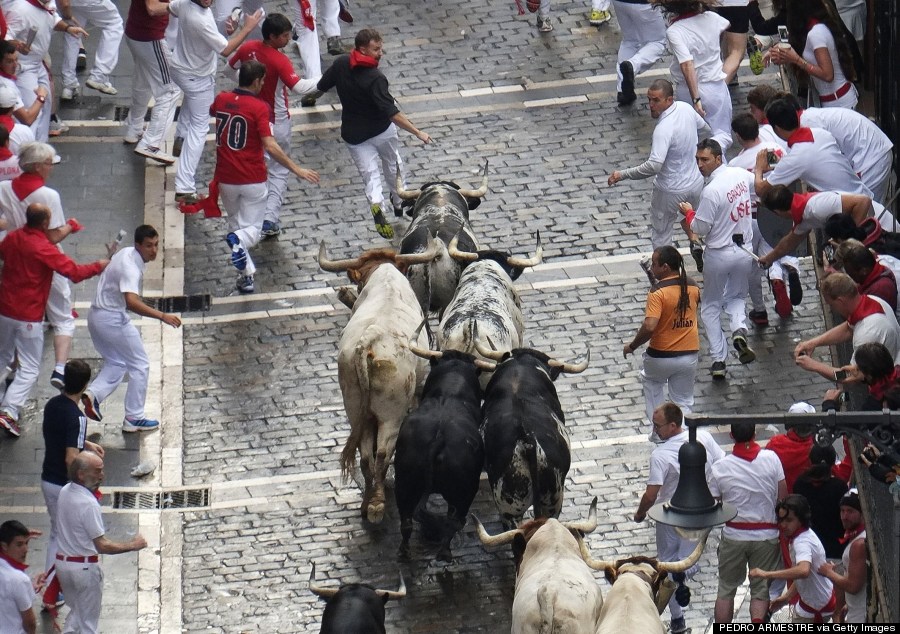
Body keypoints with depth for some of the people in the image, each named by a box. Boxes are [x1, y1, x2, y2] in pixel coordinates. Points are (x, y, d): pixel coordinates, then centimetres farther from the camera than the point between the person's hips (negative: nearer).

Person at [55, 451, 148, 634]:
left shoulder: (65, 492, 0)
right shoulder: (89, 504, -25)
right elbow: (102, 546, -23)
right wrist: (131, 545, -12)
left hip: (63, 562, 7)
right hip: (85, 567, -7)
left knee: (76, 611, 25)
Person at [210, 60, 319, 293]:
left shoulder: (222, 100, 1)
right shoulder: (259, 107, -15)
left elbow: (212, 111, 28)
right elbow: (270, 146, -23)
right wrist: (296, 170, -17)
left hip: (226, 179, 4)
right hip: (253, 180, -4)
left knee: (236, 223, 21)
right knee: (252, 229, 6)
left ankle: (246, 275, 11)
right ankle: (239, 240, -29)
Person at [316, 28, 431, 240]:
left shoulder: (341, 64, -11)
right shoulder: (375, 78, -27)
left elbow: (322, 87, 7)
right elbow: (391, 112, -32)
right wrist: (417, 133, -29)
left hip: (354, 134, 3)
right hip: (381, 131, -3)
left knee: (371, 175, 3)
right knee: (393, 166, 24)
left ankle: (376, 205, -26)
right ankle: (399, 204, 40)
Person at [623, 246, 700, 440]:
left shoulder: (658, 293, -21)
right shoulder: (692, 287, -1)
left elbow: (649, 327, -29)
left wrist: (632, 346, -13)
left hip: (662, 356, -4)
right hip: (689, 355, 4)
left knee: (651, 381, 28)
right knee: (684, 402, 15)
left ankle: (658, 430, 24)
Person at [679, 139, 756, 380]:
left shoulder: (711, 191, -25)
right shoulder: (741, 175, -4)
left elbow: (700, 228, -18)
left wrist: (688, 213, 2)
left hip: (719, 254, -6)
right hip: (745, 249, 6)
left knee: (710, 305, 13)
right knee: (737, 297, 24)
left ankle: (718, 360, 9)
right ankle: (739, 329, -8)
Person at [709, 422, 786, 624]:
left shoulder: (720, 467, -10)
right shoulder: (771, 459, -11)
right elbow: (783, 498, -5)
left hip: (733, 535, 0)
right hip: (766, 536, 0)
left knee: (726, 588, 16)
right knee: (761, 590, 10)